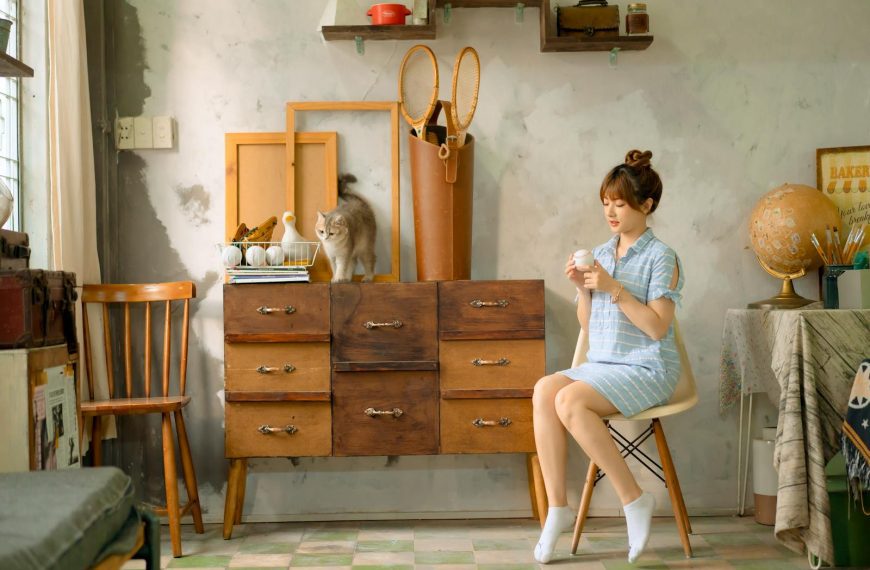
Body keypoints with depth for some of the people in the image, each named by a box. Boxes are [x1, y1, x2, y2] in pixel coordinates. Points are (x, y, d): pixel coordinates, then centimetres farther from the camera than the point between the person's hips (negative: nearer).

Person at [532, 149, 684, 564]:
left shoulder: (660, 257, -5)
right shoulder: (600, 254, 13)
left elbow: (658, 327, -15)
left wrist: (614, 288, -19)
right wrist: (582, 289, -2)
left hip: (646, 370, -6)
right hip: (599, 364, 6)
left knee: (570, 401, -30)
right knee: (544, 390, -23)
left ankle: (634, 499, -16)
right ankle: (557, 506, -19)